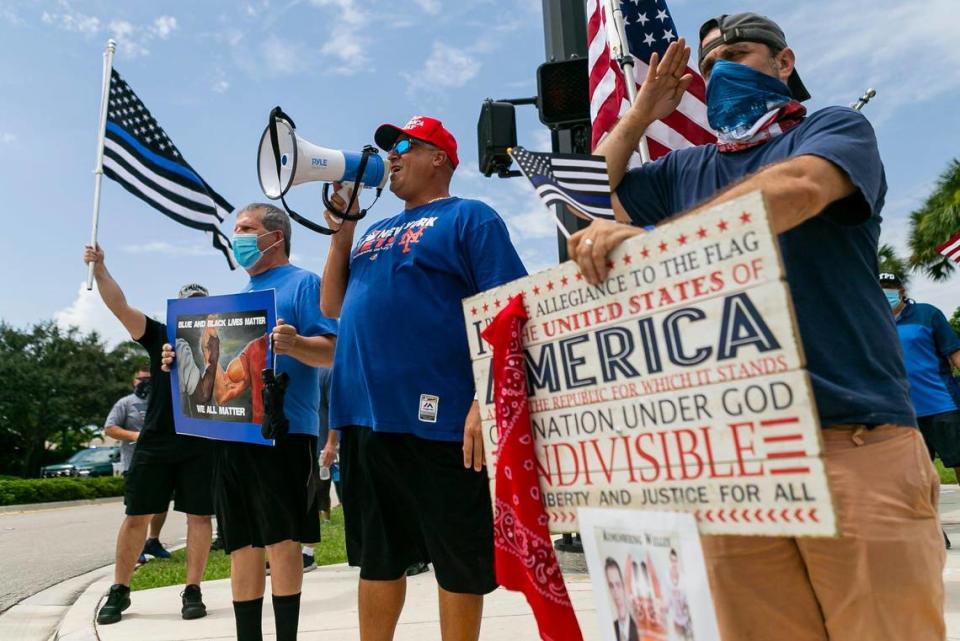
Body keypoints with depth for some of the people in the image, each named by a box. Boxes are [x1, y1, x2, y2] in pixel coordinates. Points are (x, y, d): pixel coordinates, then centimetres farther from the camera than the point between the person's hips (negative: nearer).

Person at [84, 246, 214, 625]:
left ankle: (192, 590, 14)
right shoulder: (159, 336, 7)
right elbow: (119, 306, -4)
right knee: (137, 515, 6)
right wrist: (100, 269, -16)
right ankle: (119, 591, 23)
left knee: (198, 515, 3)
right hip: (155, 441, 1)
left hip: (201, 443, 0)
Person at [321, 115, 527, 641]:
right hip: (364, 417, 7)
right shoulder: (376, 232, 22)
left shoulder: (469, 218, 1)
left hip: (436, 418, -7)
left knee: (458, 562, 8)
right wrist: (341, 230, 13)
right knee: (377, 557, 18)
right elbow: (334, 307, 20)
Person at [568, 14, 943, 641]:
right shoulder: (687, 169, 21)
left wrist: (642, 234, -21)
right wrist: (641, 113, 18)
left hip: (856, 439, -3)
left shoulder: (837, 128, 7)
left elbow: (795, 190, -16)